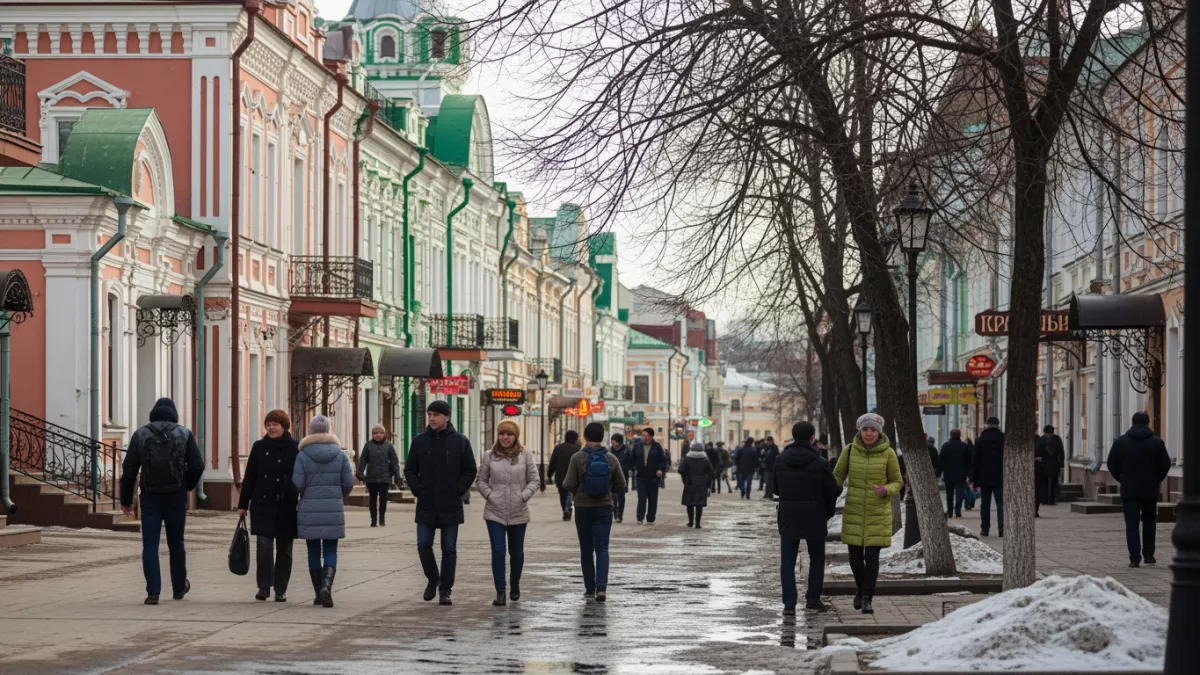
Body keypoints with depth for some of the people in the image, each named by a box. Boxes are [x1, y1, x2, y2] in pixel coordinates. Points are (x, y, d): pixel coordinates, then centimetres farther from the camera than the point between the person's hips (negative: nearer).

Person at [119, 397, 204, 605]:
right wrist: (188, 486, 14)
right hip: (176, 497, 1)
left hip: (150, 498, -1)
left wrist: (126, 500, 5)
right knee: (176, 544, 15)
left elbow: (129, 469, -1)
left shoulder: (140, 435, 1)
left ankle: (153, 592, -9)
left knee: (150, 545, 0)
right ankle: (179, 587, 28)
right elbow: (197, 466, -4)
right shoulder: (184, 434, 0)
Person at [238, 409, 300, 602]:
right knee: (263, 546, -9)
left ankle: (280, 590, 15)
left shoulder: (295, 448, 0)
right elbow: (249, 477, 8)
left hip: (286, 507, -1)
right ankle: (263, 587, 1)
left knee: (284, 549, 7)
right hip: (263, 506, 1)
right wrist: (243, 504, 5)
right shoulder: (259, 447, 5)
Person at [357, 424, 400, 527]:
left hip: (384, 477, -1)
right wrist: (360, 472, -8)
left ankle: (382, 519, 11)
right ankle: (373, 520, 14)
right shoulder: (368, 445, 4)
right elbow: (363, 459, 2)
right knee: (372, 499, 7)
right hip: (371, 477, 1)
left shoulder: (388, 445, 3)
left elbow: (394, 460, 2)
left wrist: (396, 474, -5)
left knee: (383, 498, -2)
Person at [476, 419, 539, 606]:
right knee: (498, 552, -9)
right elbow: (480, 480, 8)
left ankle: (515, 585, 35)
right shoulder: (489, 456, 2)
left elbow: (533, 480, 3)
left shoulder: (525, 455, 0)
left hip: (518, 513, 1)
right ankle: (500, 592, -8)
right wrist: (489, 495, -6)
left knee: (516, 553, 13)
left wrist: (524, 496, -10)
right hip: (494, 513, 0)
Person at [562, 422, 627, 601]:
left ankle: (590, 588, 16)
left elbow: (569, 485, -12)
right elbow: (620, 484, 2)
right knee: (602, 548, -1)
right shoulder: (611, 459, -3)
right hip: (604, 508, 1)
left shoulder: (577, 458, -10)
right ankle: (601, 586, -18)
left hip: (583, 508, -1)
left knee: (586, 549, 11)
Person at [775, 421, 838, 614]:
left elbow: (775, 489, 7)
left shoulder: (780, 460, -1)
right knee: (816, 559, 15)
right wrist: (828, 512, 12)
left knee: (787, 561, 4)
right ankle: (813, 598, 15)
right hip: (814, 518, -2)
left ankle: (789, 603, -3)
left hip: (788, 517, 2)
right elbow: (831, 491, -5)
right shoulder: (820, 463, -10)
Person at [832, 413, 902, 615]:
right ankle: (861, 588, 34)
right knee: (855, 557, 7)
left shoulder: (888, 453, -5)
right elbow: (838, 476, 7)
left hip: (878, 513, -2)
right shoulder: (850, 450, -2)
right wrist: (832, 485, -14)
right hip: (853, 512, 2)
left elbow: (897, 482, 3)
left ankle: (867, 598, 2)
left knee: (872, 557, -7)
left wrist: (886, 490, -17)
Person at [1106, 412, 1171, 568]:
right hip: (1150, 489, 0)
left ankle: (1135, 558, -8)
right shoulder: (1156, 442, -2)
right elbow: (1166, 464, -4)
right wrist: (1157, 480, 12)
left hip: (1129, 490, 0)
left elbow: (1112, 464, 1)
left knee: (1131, 524, 0)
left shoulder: (1121, 441, 0)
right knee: (1149, 521, 17)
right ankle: (1148, 554, 16)